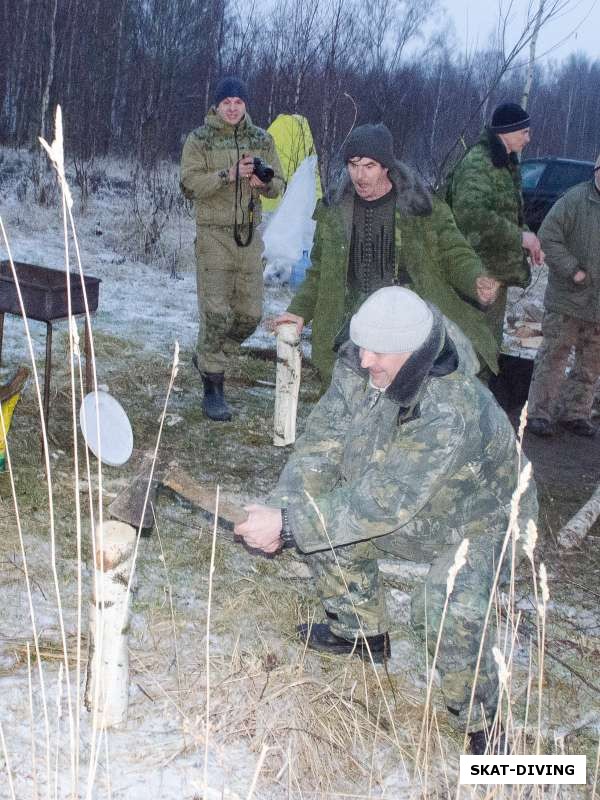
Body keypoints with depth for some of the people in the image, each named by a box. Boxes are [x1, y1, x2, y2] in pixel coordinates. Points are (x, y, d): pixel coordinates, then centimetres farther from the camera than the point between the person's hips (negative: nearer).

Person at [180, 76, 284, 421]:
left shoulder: (262, 139, 11)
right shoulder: (200, 139, -1)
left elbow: (278, 184, 14)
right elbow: (190, 185, -10)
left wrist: (263, 182, -10)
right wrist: (228, 174, -22)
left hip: (249, 234, 5)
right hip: (213, 234, -4)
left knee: (250, 314, 7)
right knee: (216, 313, -10)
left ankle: (207, 358, 33)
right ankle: (214, 391, -2)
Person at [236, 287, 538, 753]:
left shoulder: (451, 413, -41)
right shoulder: (356, 371, -19)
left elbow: (384, 503, -41)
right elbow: (319, 449, -17)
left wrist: (288, 525, -42)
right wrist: (281, 508, -33)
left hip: (478, 520, -7)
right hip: (411, 515, 7)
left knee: (450, 610, -29)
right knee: (325, 520, -1)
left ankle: (482, 722, -2)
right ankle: (360, 632, 21)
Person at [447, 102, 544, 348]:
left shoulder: (506, 163, 14)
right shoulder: (477, 163, -17)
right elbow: (471, 213, -32)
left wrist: (529, 240, 7)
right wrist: (519, 236, -24)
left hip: (499, 269, 10)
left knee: (492, 339, 19)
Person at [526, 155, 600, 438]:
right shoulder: (575, 200, -11)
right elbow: (548, 238, -14)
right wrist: (573, 270, -18)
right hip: (566, 299, -6)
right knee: (553, 358, 1)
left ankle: (575, 413, 25)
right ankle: (539, 413, 9)